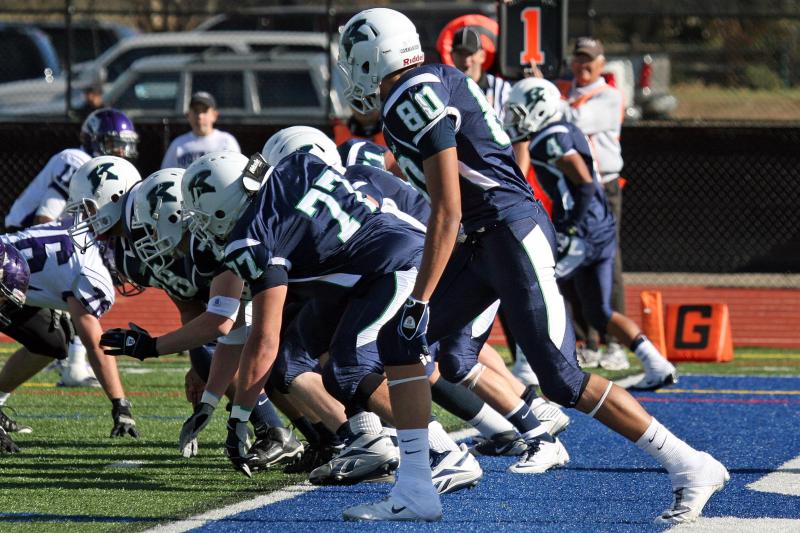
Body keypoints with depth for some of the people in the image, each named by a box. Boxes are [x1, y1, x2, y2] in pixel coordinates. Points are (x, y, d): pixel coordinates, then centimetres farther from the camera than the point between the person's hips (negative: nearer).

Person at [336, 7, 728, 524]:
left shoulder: (415, 98, -14)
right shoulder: (434, 83, 15)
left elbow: (447, 212, -18)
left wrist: (421, 300, -16)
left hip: (513, 232, -10)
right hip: (485, 243, 10)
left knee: (562, 378, -10)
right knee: (399, 340, 6)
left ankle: (690, 467, -3)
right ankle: (414, 491, 5)